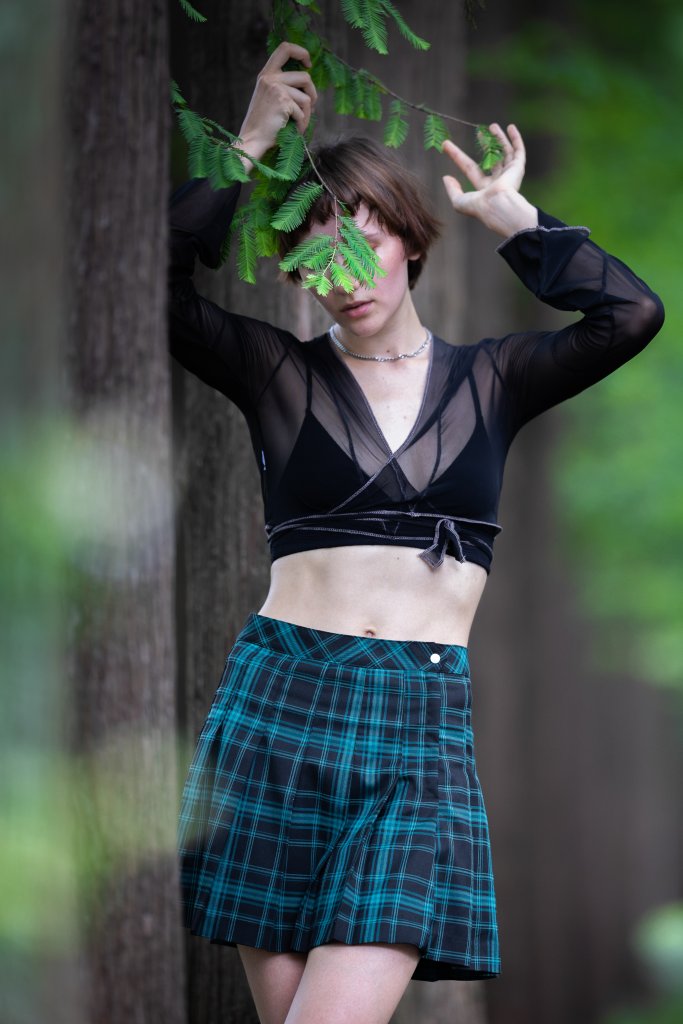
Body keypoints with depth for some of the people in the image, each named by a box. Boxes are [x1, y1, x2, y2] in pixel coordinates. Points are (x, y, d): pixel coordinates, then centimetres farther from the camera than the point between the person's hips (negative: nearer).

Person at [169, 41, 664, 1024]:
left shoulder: (487, 379, 12)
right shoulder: (281, 372, 8)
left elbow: (631, 312, -2)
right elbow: (160, 285, -7)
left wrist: (510, 217, 6)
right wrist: (250, 145, -6)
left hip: (422, 723, 0)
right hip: (277, 704, 0)